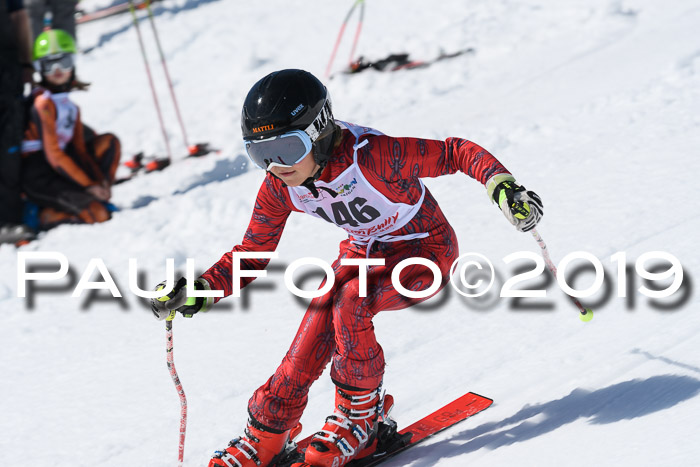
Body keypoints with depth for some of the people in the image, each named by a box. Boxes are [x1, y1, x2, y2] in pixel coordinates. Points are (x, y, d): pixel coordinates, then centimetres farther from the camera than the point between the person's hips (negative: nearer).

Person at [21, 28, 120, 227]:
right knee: (98, 213, -24)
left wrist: (100, 181, -4)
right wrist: (89, 185, -14)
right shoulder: (44, 103, -13)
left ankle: (98, 198, -4)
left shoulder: (70, 105, 13)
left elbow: (79, 148, 11)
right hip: (39, 178, -9)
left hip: (59, 168, 9)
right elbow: (53, 155, -16)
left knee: (109, 142, 6)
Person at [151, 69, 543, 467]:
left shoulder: (371, 156, -35)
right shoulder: (280, 187, -16)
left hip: (425, 250, -5)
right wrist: (197, 294, -19)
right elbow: (252, 254, -4)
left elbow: (457, 152, -26)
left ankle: (363, 415, -11)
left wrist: (504, 187, -42)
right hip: (364, 251, 6)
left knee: (348, 303, -30)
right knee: (309, 346, -11)